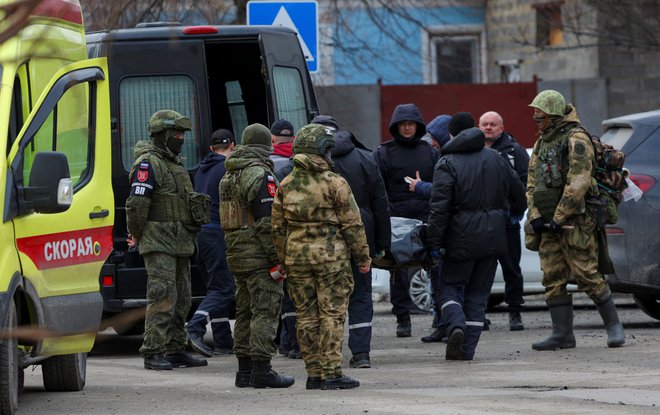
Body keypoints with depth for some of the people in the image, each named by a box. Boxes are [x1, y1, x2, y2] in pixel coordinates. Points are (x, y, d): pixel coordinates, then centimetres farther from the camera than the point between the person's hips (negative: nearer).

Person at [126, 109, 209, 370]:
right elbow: (137, 202, -17)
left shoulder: (175, 164, 19)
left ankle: (176, 350, 17)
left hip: (180, 242, 9)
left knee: (180, 300, 11)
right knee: (162, 298, -14)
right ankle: (153, 353, -14)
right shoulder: (148, 163, -11)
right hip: (159, 243, -9)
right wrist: (136, 234, -9)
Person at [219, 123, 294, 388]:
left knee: (246, 311, 12)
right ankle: (261, 371, -12)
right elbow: (268, 220, -19)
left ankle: (245, 370, 13)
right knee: (265, 310, -8)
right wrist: (278, 258, -17)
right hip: (259, 254, -9)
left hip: (236, 252, 9)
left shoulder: (230, 176, 16)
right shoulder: (260, 175, -13)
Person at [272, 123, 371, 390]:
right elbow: (352, 225, -5)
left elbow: (278, 228, 11)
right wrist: (363, 257, 3)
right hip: (331, 257, -5)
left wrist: (283, 260, 18)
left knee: (306, 316, 8)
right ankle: (331, 373, -6)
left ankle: (314, 373, 9)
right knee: (332, 314, -2)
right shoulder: (334, 183, -7)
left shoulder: (286, 185, 7)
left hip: (297, 257, 5)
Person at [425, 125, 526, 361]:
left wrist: (434, 242, -12)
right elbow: (518, 193, 19)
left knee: (450, 285, 10)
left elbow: (439, 208, -15)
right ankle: (467, 349, 8)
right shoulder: (495, 159, 10)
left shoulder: (447, 164, -8)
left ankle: (456, 325, -18)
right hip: (493, 236, 5)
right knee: (479, 292, 11)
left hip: (462, 237, -5)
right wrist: (516, 213, 39)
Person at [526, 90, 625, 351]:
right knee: (553, 279, 3)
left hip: (576, 221, -8)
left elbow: (577, 184, -19)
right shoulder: (542, 143, 16)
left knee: (587, 275, -7)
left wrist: (558, 219, -18)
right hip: (549, 223, 8)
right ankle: (562, 334, 6)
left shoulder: (576, 139, -11)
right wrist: (535, 216, 0)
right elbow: (532, 183, 16)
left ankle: (614, 326, 5)